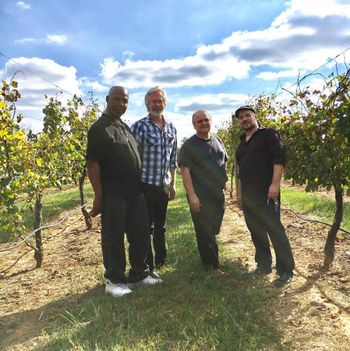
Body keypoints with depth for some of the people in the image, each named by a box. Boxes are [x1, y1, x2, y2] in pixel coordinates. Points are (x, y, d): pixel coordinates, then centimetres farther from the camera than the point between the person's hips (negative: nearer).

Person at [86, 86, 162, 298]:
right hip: (113, 194, -8)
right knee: (113, 237, 3)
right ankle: (114, 280, 17)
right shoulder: (99, 128, -8)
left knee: (141, 234, 13)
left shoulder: (125, 127, 17)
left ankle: (139, 273, 28)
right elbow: (93, 164, -14)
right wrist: (98, 196, -18)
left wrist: (139, 186, 16)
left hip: (135, 192, 8)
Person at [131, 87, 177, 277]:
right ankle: (148, 267, 17)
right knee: (146, 227, 4)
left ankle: (161, 259, 35)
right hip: (145, 185, -6)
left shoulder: (171, 128, 9)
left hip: (164, 186, 6)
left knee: (161, 225, 18)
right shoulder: (139, 126, -9)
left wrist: (173, 184, 14)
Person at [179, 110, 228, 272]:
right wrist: (192, 195, -21)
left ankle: (209, 261, 32)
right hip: (200, 197, -6)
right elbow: (185, 170, -14)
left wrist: (223, 182, 16)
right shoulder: (189, 145, -8)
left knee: (213, 231, 16)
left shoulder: (218, 140, 11)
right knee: (205, 233, 1)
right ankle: (213, 267, 13)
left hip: (219, 194, 6)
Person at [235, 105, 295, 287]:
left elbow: (279, 158, -13)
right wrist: (239, 193, 21)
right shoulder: (242, 143, 20)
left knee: (275, 231, -6)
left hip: (266, 194, -7)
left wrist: (275, 184, -22)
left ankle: (286, 271, 5)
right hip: (248, 197, 8)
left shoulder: (268, 135, -2)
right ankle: (264, 265, 25)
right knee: (256, 232, 12)